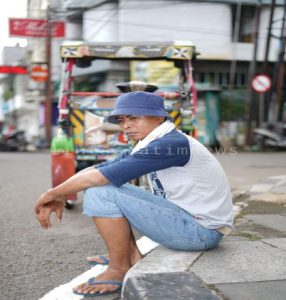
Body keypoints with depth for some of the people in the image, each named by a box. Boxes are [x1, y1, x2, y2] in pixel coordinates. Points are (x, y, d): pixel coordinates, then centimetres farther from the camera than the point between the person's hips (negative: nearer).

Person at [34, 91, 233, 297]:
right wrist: (59, 197, -8)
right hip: (185, 218, 10)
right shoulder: (146, 146, 9)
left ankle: (120, 269, -2)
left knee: (101, 191, -16)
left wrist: (54, 193, -13)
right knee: (112, 184, 11)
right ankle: (134, 258, 10)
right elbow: (95, 170, 5)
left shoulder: (172, 144, -21)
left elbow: (100, 177, -25)